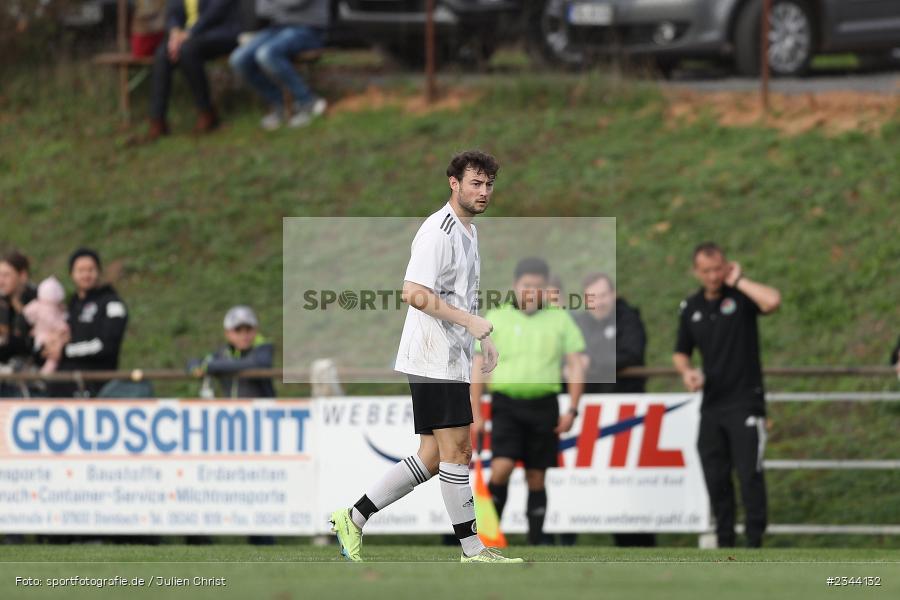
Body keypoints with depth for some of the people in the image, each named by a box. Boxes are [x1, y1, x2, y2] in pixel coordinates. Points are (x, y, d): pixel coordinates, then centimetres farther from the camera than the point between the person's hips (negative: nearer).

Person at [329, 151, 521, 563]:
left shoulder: (468, 231, 17)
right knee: (456, 450, -7)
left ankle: (354, 518, 11)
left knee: (432, 456, 7)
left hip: (453, 359, 10)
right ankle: (473, 550, -3)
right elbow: (415, 294, -23)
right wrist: (470, 321, -23)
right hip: (434, 359, -10)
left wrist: (483, 340, 22)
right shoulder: (438, 231, -15)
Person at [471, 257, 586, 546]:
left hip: (543, 406, 1)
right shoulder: (496, 319, 6)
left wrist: (572, 409, -2)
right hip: (506, 405, -1)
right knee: (501, 467, -17)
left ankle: (536, 538, 10)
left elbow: (575, 364, 8)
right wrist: (475, 414, 1)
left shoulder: (559, 319, 9)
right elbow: (479, 367, 6)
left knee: (536, 477, 4)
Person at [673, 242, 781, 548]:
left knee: (749, 473, -11)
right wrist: (686, 372, 0)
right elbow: (681, 353, 22)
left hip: (745, 400, -5)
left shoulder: (740, 296, -4)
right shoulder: (691, 307, 11)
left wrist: (738, 281, -14)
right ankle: (724, 541, 14)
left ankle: (754, 541, -8)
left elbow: (772, 301, -27)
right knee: (715, 477, 6)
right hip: (711, 405, 5)